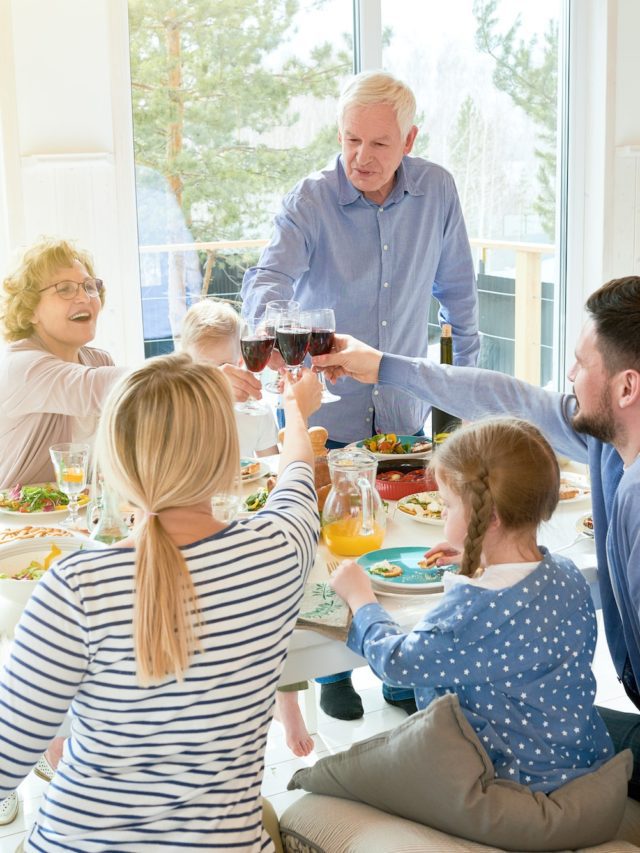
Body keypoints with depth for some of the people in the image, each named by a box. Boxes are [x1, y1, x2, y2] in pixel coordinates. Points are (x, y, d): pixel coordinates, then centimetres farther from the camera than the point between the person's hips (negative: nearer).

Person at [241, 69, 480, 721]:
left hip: (404, 413, 3)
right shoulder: (310, 200, -12)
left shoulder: (437, 191, -3)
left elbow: (457, 289, 9)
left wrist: (466, 373, 10)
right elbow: (271, 275, -29)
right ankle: (334, 670, 28)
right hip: (322, 414, -2)